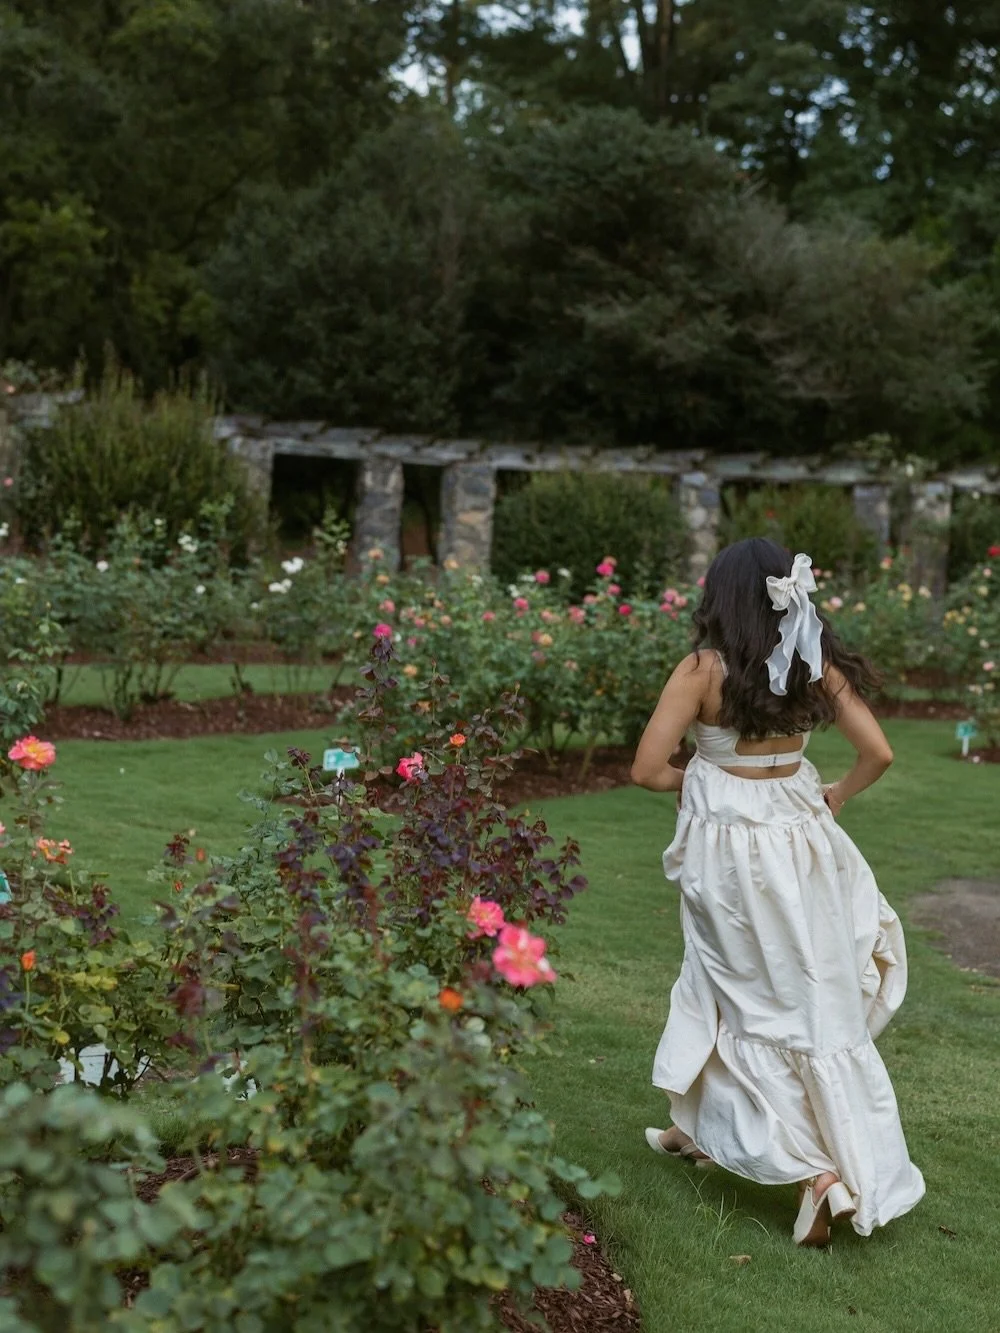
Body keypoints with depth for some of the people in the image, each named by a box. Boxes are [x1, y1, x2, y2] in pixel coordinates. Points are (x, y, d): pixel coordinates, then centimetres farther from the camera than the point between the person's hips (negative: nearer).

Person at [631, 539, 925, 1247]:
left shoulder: (703, 670, -13)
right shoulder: (816, 665, -3)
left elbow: (647, 769, -13)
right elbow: (879, 753, -2)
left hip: (729, 849, -3)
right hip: (800, 842, 3)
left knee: (753, 1006, 10)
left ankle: (819, 1170, 7)